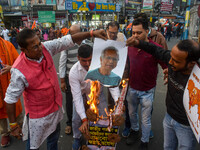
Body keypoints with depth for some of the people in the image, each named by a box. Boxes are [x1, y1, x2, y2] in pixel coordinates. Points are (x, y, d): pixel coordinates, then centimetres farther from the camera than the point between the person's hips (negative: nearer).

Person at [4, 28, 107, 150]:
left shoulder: (46, 48, -17)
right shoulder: (19, 71, -29)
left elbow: (68, 40, -14)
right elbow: (11, 99, -19)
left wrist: (92, 33, -23)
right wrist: (14, 125, -12)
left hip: (55, 106, 6)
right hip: (38, 115, -5)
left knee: (54, 136, 30)